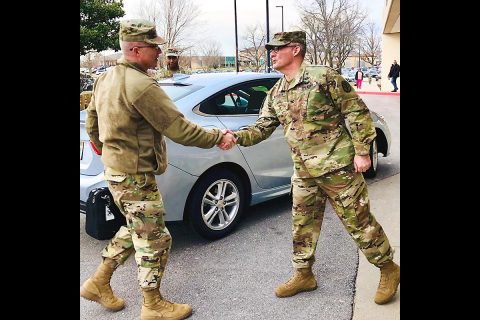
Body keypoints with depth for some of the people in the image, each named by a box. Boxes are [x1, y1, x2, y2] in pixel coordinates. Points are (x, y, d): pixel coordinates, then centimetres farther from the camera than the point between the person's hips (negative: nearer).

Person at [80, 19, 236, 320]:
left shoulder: (106, 79, 9)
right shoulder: (140, 85, -22)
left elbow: (92, 123, 19)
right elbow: (179, 129, -24)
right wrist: (218, 137, -13)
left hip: (116, 170, 10)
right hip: (135, 177, -10)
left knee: (136, 229, 23)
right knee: (155, 239, 4)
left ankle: (99, 283, 32)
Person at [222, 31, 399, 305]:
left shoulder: (323, 77, -12)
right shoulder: (276, 94, 9)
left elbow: (357, 112, -10)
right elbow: (262, 128, 8)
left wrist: (362, 151, -13)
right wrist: (236, 136, -10)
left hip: (337, 166, -6)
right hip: (303, 172, 7)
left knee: (359, 221, 4)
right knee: (302, 225, 14)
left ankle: (389, 269, 25)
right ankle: (304, 275, 32)